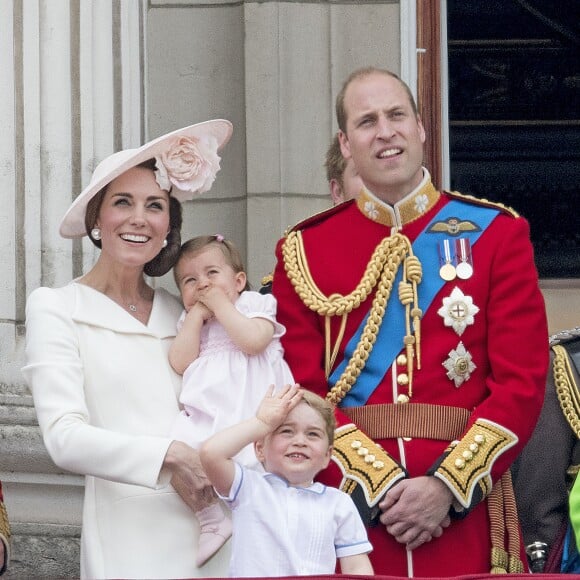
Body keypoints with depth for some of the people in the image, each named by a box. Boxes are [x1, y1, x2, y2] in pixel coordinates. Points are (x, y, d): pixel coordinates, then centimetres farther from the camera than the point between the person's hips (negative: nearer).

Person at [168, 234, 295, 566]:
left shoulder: (253, 305, 11)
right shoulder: (190, 322, 24)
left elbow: (252, 341, -12)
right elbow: (180, 363, 5)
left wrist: (220, 304, -2)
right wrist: (197, 314, 6)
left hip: (250, 409, -4)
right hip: (206, 412, 5)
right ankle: (211, 518, -6)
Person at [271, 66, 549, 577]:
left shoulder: (496, 233, 4)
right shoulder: (304, 250, 5)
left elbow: (523, 381, -2)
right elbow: (302, 394, -1)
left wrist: (447, 486, -13)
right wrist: (380, 485, -13)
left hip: (465, 510, 0)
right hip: (350, 505, 0)